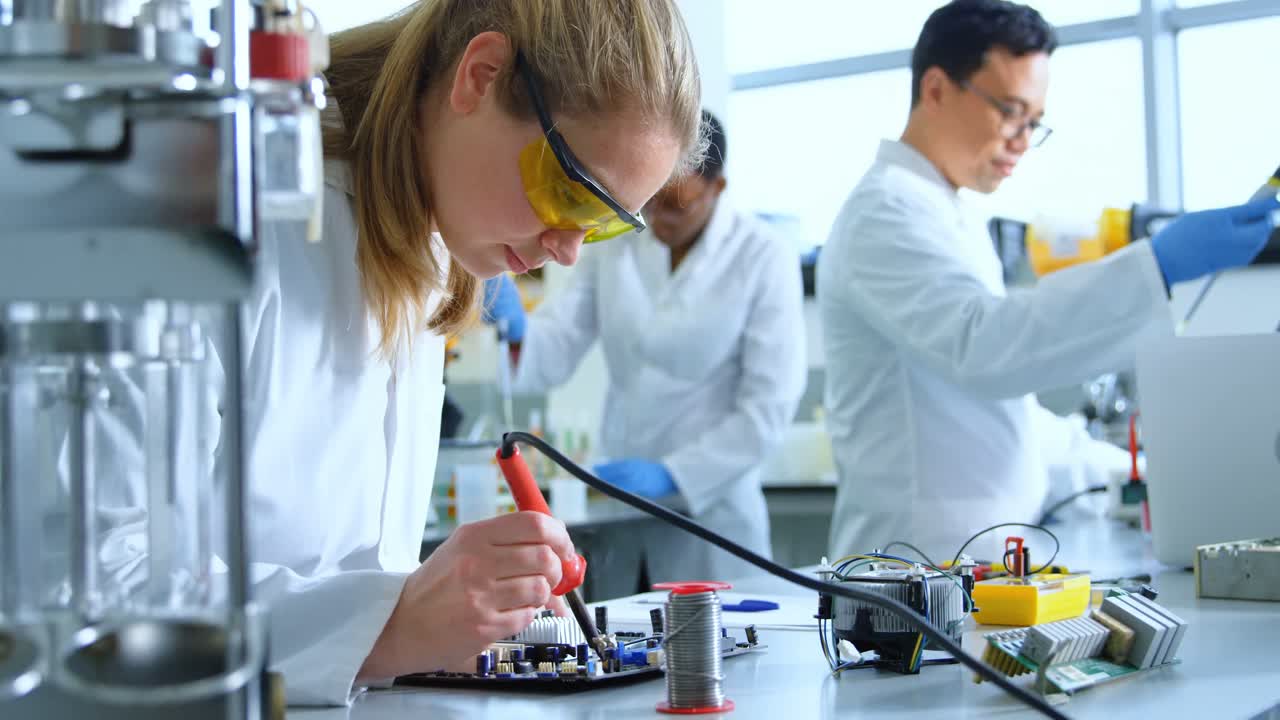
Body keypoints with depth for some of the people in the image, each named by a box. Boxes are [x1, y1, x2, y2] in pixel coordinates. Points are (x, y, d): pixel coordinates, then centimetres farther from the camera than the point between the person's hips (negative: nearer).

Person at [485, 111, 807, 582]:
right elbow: (555, 353, -3)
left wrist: (670, 475, -18)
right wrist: (517, 328, -24)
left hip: (709, 504, -3)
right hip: (616, 496, 3)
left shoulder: (764, 260, -8)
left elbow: (768, 406, -11)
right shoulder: (614, 247, 4)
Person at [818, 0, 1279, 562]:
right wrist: (1158, 265, -34)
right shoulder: (887, 212, -14)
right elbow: (980, 343, -31)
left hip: (984, 554, 9)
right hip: (923, 562, -9)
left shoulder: (951, 216, 17)